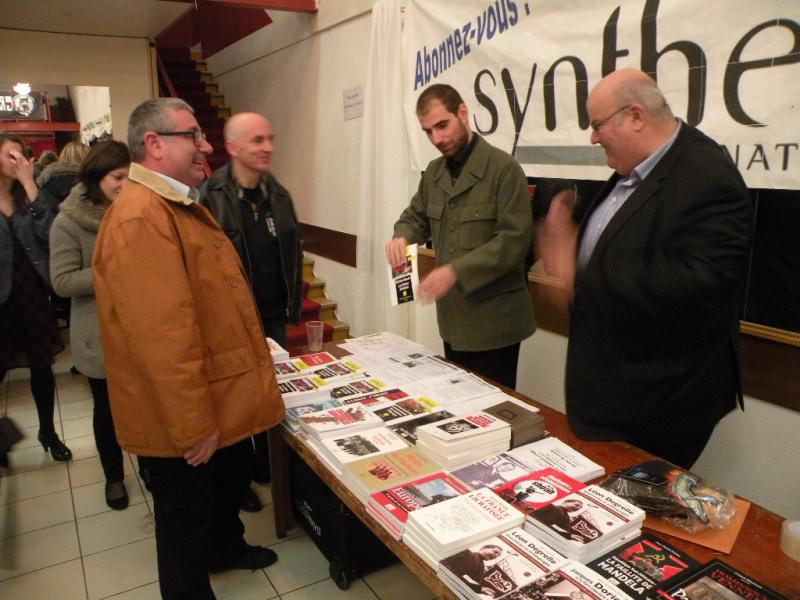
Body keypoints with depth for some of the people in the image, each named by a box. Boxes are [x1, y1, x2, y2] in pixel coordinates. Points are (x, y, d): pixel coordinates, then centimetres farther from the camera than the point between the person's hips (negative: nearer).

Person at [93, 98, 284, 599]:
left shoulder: (182, 205, 11)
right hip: (183, 419, -10)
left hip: (223, 401, 10)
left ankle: (226, 547, 55)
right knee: (187, 516, 12)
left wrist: (256, 352, 24)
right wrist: (192, 424, -24)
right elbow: (160, 336, -30)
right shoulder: (140, 217, -25)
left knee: (235, 477, 29)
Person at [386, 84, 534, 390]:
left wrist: (456, 271, -27)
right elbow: (415, 216, 19)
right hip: (452, 317, 6)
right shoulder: (433, 172, 9)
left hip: (494, 320, -6)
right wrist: (402, 236, -6)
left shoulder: (503, 168, -13)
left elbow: (515, 239, -19)